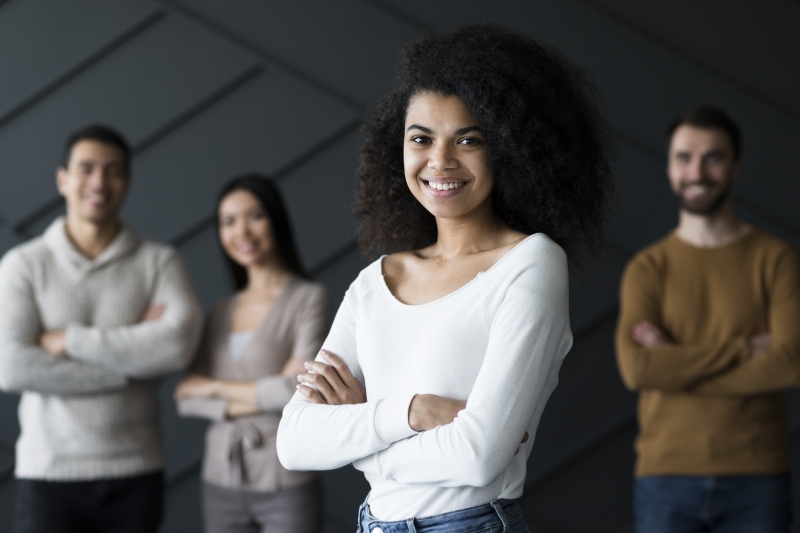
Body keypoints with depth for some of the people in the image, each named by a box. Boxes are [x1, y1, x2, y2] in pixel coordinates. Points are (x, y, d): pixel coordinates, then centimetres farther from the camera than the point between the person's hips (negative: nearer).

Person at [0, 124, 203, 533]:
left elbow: (179, 344, -14)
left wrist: (70, 341, -13)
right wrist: (129, 363, -11)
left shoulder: (159, 262, 4)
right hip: (49, 477, -1)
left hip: (136, 473, 1)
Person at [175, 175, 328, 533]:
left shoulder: (308, 298, -4)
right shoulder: (221, 313, 12)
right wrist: (250, 403, -12)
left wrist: (217, 388, -3)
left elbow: (301, 390, -14)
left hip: (286, 486, -5)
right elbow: (186, 398, 5)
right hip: (221, 483, 5)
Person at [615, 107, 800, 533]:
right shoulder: (646, 269, 6)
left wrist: (676, 363, -10)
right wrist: (745, 349, -13)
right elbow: (637, 369, -10)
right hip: (666, 480, 1)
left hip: (755, 481, -1)